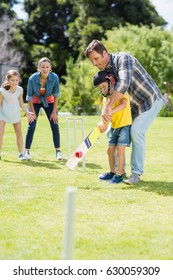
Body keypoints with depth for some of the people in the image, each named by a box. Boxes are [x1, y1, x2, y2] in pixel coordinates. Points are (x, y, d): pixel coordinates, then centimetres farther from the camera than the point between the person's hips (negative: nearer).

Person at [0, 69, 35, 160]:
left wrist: (27, 113, -3)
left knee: (19, 132, 5)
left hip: (15, 114, 3)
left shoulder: (20, 90, -9)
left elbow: (21, 103, 2)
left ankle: (21, 153, 14)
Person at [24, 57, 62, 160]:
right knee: (31, 126, -9)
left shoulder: (55, 78, -25)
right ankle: (27, 151, 1)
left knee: (55, 126, -7)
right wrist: (33, 113, -15)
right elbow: (30, 97, -17)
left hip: (49, 102, 1)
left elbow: (56, 95, -12)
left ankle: (58, 151, 1)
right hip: (35, 102, -1)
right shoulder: (32, 79, -28)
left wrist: (54, 112, -12)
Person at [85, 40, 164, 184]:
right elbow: (108, 94, 4)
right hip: (134, 104, 9)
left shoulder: (122, 58, -25)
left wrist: (108, 107, -44)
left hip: (151, 99, -9)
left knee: (136, 131, -21)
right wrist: (105, 117, -13)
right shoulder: (106, 70, 2)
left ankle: (136, 173, -12)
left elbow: (123, 83, -41)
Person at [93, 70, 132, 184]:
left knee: (120, 150, -12)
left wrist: (110, 112, -41)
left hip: (125, 125, -7)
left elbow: (123, 104, -29)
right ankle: (112, 172, 27)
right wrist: (103, 123, -26)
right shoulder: (106, 98, 7)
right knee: (110, 150, 11)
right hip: (114, 126, 7)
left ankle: (119, 174, -4)